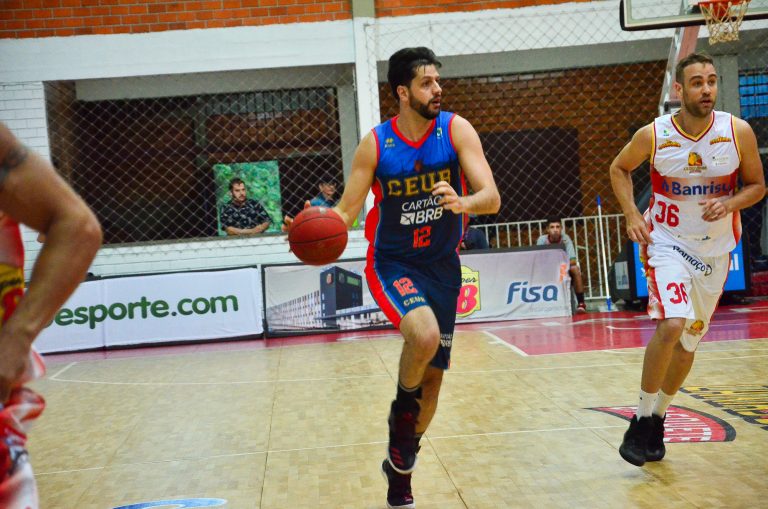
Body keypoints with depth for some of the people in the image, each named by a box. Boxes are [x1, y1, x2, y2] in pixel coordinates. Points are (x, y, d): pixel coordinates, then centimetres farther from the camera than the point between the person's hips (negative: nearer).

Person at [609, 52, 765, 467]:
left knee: (689, 342, 10)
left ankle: (658, 418, 31)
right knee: (671, 326, -23)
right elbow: (619, 169, 5)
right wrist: (632, 215, -7)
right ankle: (642, 418, -5)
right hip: (666, 242, -3)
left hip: (714, 250, 3)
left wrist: (730, 203, -19)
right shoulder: (653, 135, -13)